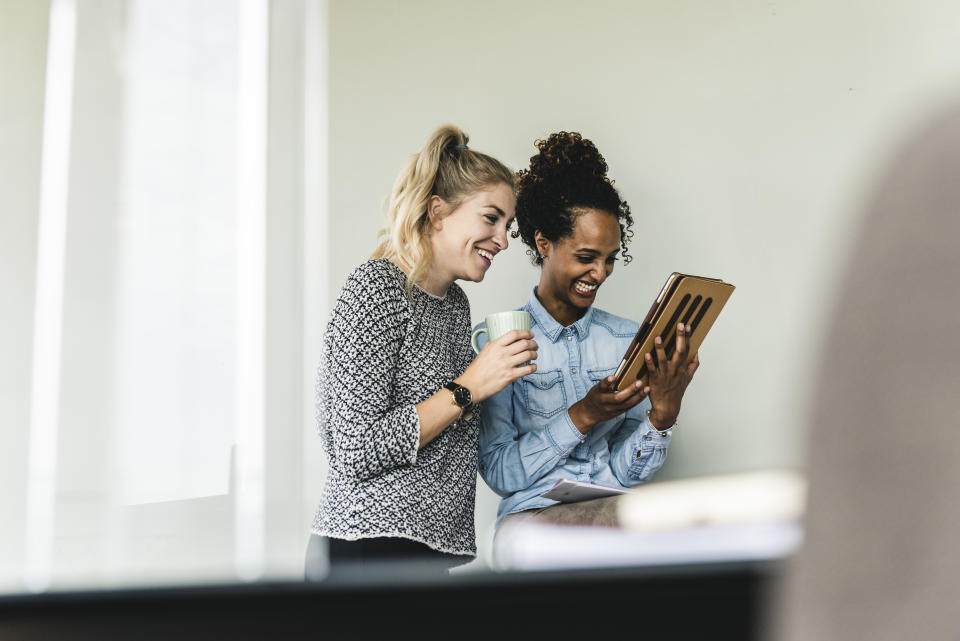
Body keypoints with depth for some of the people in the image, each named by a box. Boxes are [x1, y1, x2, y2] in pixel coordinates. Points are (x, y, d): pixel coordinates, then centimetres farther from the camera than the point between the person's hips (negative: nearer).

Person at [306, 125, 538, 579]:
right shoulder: (377, 288, -11)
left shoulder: (455, 302, 15)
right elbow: (356, 452, -17)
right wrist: (467, 388, -16)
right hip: (369, 551, -9)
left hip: (435, 549, 9)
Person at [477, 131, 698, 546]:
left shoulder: (627, 339, 12)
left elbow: (627, 473, 7)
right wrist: (581, 417, -16)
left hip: (618, 519, 5)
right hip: (533, 519, -5)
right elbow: (500, 474, -6)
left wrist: (663, 412, -11)